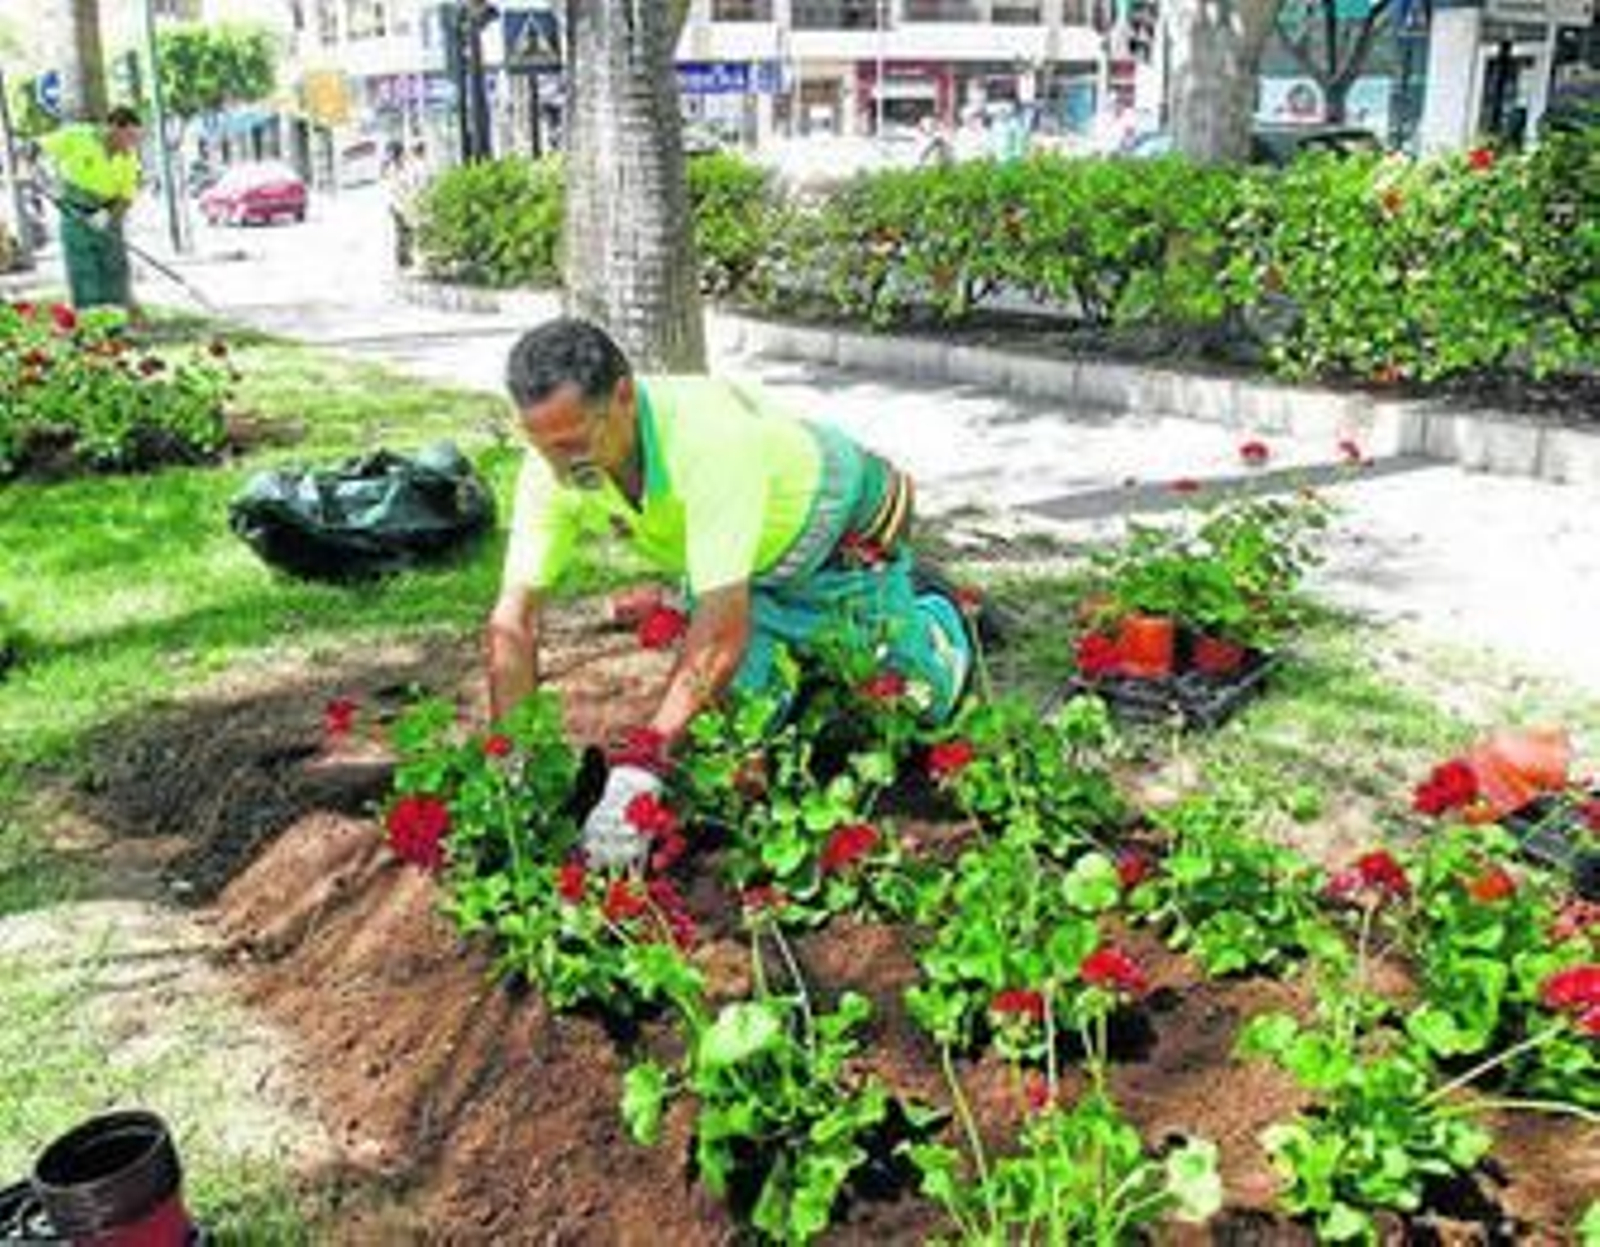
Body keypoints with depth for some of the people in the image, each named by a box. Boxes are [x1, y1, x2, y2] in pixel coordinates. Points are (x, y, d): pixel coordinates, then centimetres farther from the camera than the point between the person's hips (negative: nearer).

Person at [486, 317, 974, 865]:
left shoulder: (711, 435, -46)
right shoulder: (554, 462, -27)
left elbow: (725, 628, -48)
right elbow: (513, 621, -24)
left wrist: (643, 763, -51)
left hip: (841, 537, -5)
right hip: (741, 563, 5)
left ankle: (937, 627, 40)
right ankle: (803, 649, 31)